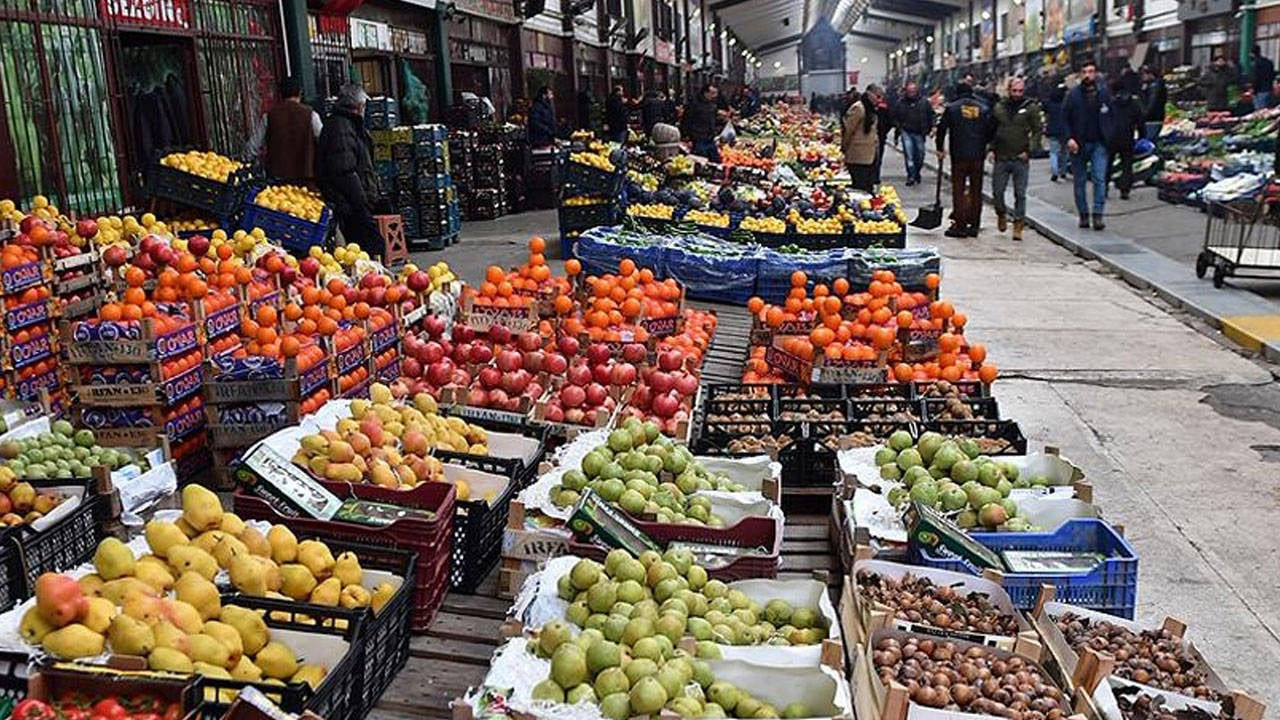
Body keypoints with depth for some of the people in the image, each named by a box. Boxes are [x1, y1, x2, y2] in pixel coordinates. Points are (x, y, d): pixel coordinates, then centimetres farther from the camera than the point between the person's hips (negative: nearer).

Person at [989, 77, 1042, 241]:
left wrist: (1029, 150, -11)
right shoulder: (998, 108, 7)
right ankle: (1001, 214, 34)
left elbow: (1038, 130, -1)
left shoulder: (1031, 108, 0)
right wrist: (991, 149, 1)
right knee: (997, 191, 6)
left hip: (1021, 159, -2)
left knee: (1020, 194, 0)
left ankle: (1018, 225, 7)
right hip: (1001, 158, 2)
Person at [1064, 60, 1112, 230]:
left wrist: (1108, 139, -2)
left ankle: (1098, 215, -8)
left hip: (1098, 144, 0)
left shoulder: (1104, 93, 5)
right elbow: (1065, 118, -1)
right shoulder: (1073, 94, 0)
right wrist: (1069, 138, -13)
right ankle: (1083, 215, 17)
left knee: (1099, 179, -8)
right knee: (1080, 181, 7)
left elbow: (1111, 117, 8)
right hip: (1078, 144, 0)